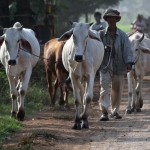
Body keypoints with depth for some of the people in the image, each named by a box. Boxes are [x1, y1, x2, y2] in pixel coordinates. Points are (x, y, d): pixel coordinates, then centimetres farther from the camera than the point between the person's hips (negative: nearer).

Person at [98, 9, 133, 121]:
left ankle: (115, 111, 21)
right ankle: (104, 112, -10)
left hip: (119, 68, 1)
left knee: (117, 90, 8)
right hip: (105, 67, -1)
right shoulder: (101, 34, 3)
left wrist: (129, 62, -12)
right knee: (104, 89, -8)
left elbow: (128, 49, -1)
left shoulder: (122, 35, 3)